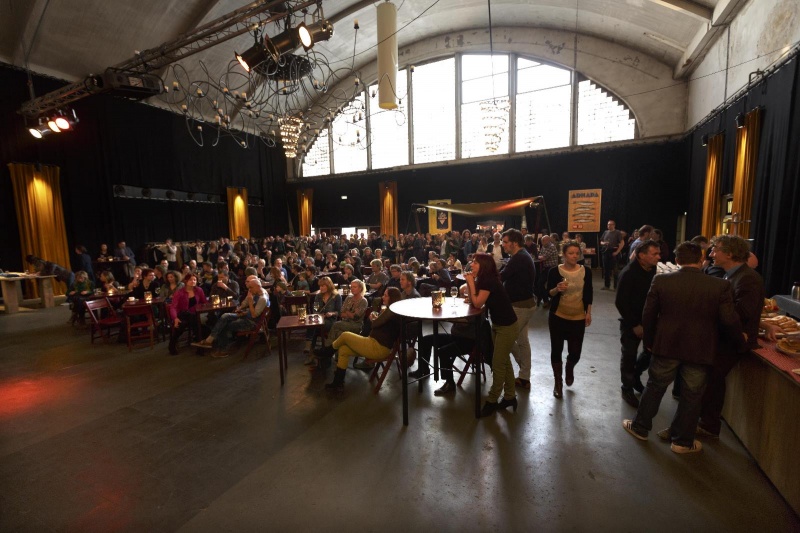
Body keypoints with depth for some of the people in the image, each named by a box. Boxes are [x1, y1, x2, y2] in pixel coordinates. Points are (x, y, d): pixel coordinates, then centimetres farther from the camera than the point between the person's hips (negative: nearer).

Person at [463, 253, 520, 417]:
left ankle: (492, 400, 15)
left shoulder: (489, 281, -23)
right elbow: (473, 302, 2)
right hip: (497, 325, 10)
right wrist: (470, 282, -6)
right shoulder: (483, 280, 4)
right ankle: (510, 396, 31)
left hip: (508, 327, -10)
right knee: (504, 361, 18)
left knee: (498, 364, 1)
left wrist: (471, 282, -18)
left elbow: (478, 304, -22)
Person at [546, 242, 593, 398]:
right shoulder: (555, 271, -9)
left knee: (575, 352, 1)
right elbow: (548, 293, -3)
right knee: (556, 350, 4)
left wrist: (588, 313, 5)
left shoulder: (586, 271, -1)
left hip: (578, 317, 2)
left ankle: (569, 369, 38)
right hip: (558, 316, -1)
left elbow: (588, 294, 8)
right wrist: (557, 289, -24)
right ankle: (558, 382, 25)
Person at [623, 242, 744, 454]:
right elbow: (730, 321, -9)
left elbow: (648, 315, -6)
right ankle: (682, 440, 29)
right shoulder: (720, 285, -12)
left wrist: (649, 341, 9)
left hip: (666, 346, 0)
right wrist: (740, 342, 12)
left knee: (655, 387, 17)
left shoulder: (661, 281, -11)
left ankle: (640, 427, 30)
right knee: (691, 395, 15)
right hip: (700, 350, 0)